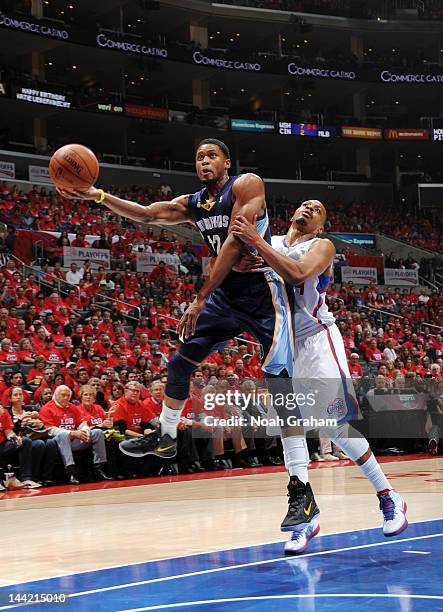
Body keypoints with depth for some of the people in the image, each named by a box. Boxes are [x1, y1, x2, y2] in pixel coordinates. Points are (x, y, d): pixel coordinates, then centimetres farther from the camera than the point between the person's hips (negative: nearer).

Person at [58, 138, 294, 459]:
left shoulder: (246, 185, -11)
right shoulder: (192, 204, 12)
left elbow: (235, 242, -20)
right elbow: (147, 214, 6)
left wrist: (201, 299, -22)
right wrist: (97, 196, -10)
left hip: (262, 289, -7)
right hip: (226, 291, 8)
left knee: (278, 374, -15)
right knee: (180, 362, 8)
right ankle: (166, 437, 24)